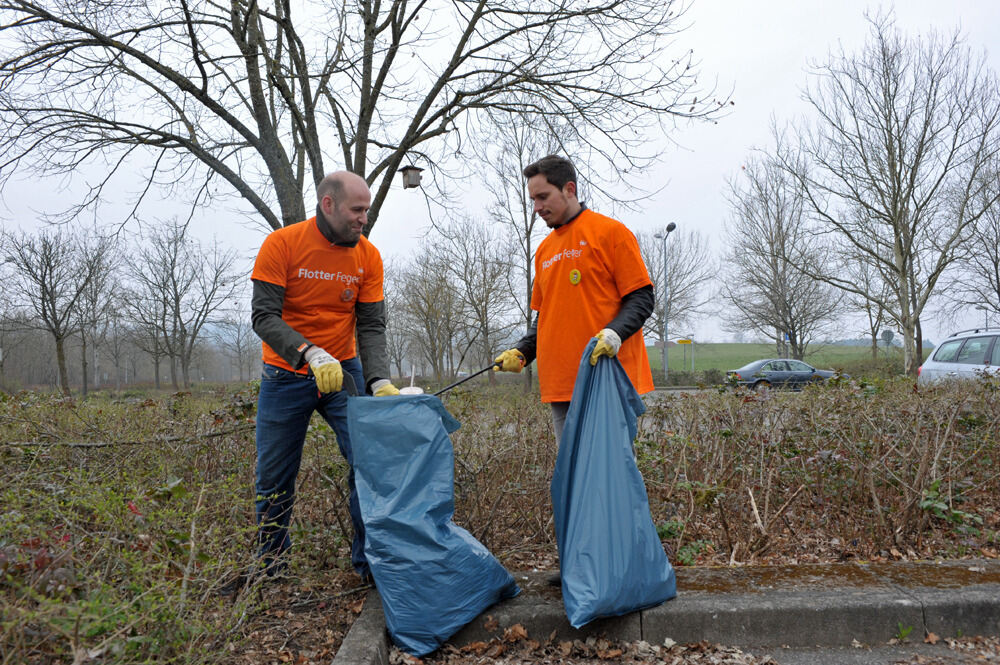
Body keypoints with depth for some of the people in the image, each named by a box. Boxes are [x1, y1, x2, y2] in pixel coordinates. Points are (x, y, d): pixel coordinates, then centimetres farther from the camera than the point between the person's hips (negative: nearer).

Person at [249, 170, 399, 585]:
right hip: (286, 375, -1)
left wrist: (379, 381, -21)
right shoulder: (282, 244, -11)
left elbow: (371, 327, -6)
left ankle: (369, 562, 7)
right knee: (274, 479, 8)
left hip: (344, 371, 2)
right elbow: (264, 317, -17)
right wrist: (311, 354, -33)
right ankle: (268, 567, 29)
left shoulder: (368, 256, -3)